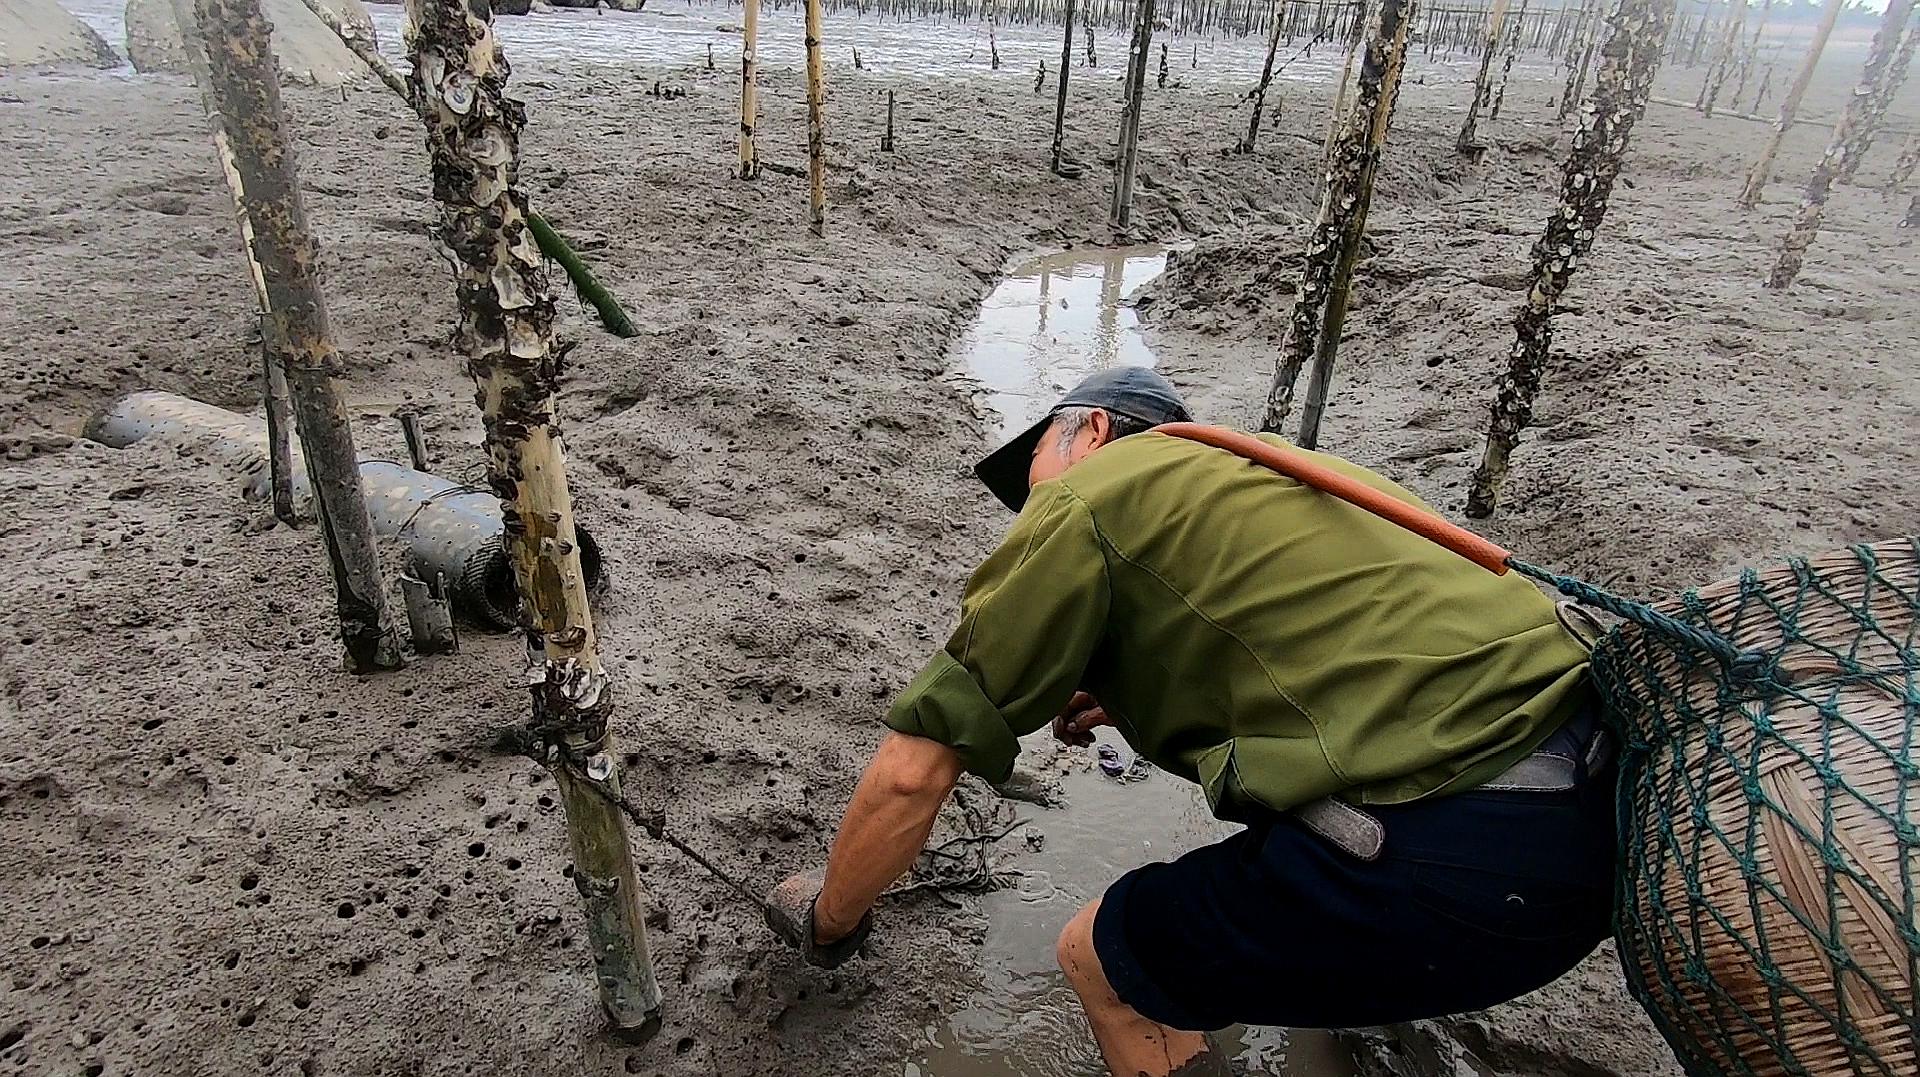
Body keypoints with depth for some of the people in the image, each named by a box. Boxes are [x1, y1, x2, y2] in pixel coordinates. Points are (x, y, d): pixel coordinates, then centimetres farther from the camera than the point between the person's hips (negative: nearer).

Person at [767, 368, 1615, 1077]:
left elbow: (911, 777, -1)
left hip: (1465, 859, -9)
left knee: (1105, 957, 10)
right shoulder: (1243, 467, 23)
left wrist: (826, 924, 17)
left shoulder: (1081, 499, -1)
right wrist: (1139, 698, 29)